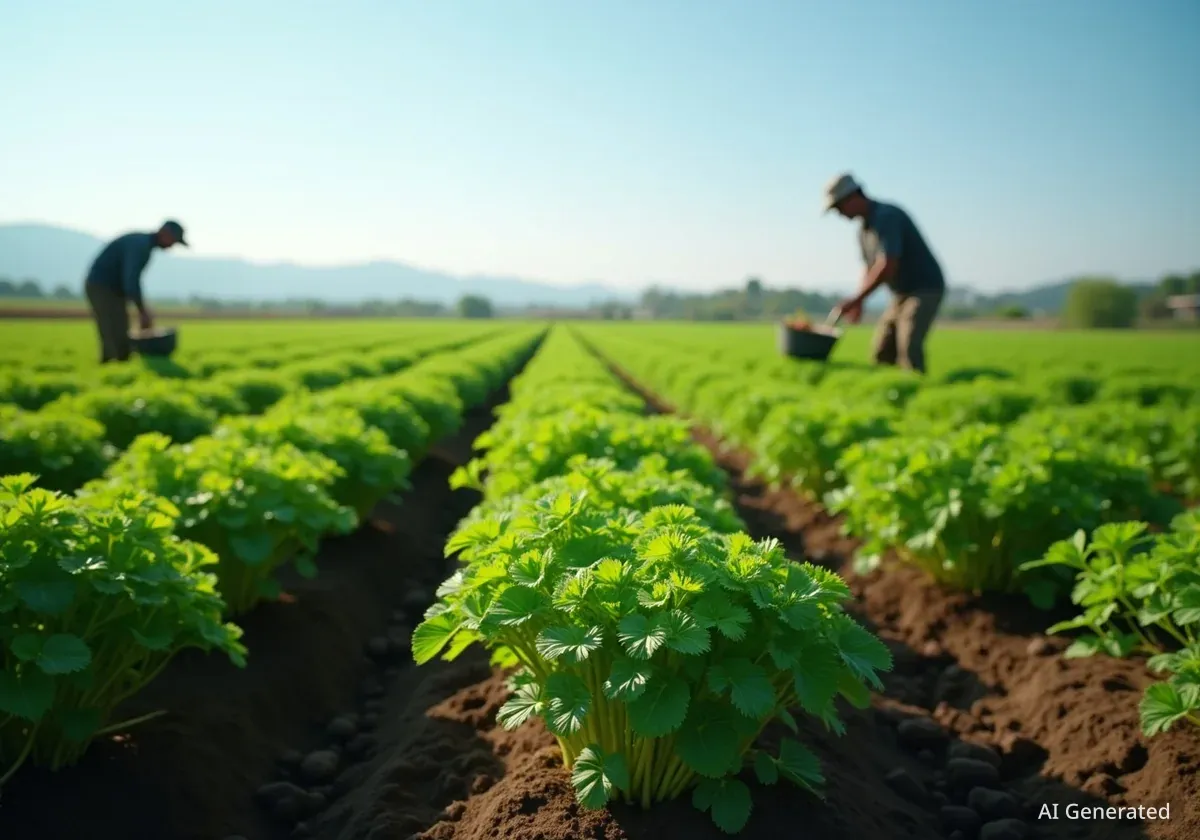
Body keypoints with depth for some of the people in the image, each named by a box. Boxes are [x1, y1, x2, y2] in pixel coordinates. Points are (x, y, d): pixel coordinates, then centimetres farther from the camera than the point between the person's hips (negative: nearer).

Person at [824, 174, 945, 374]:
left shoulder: (886, 216, -20)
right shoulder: (864, 229, 10)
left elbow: (888, 267, -28)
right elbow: (871, 268, 19)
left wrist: (857, 299, -23)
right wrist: (859, 303, 3)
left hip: (926, 290, -10)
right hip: (901, 293, 10)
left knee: (908, 348, -24)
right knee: (881, 353, 5)